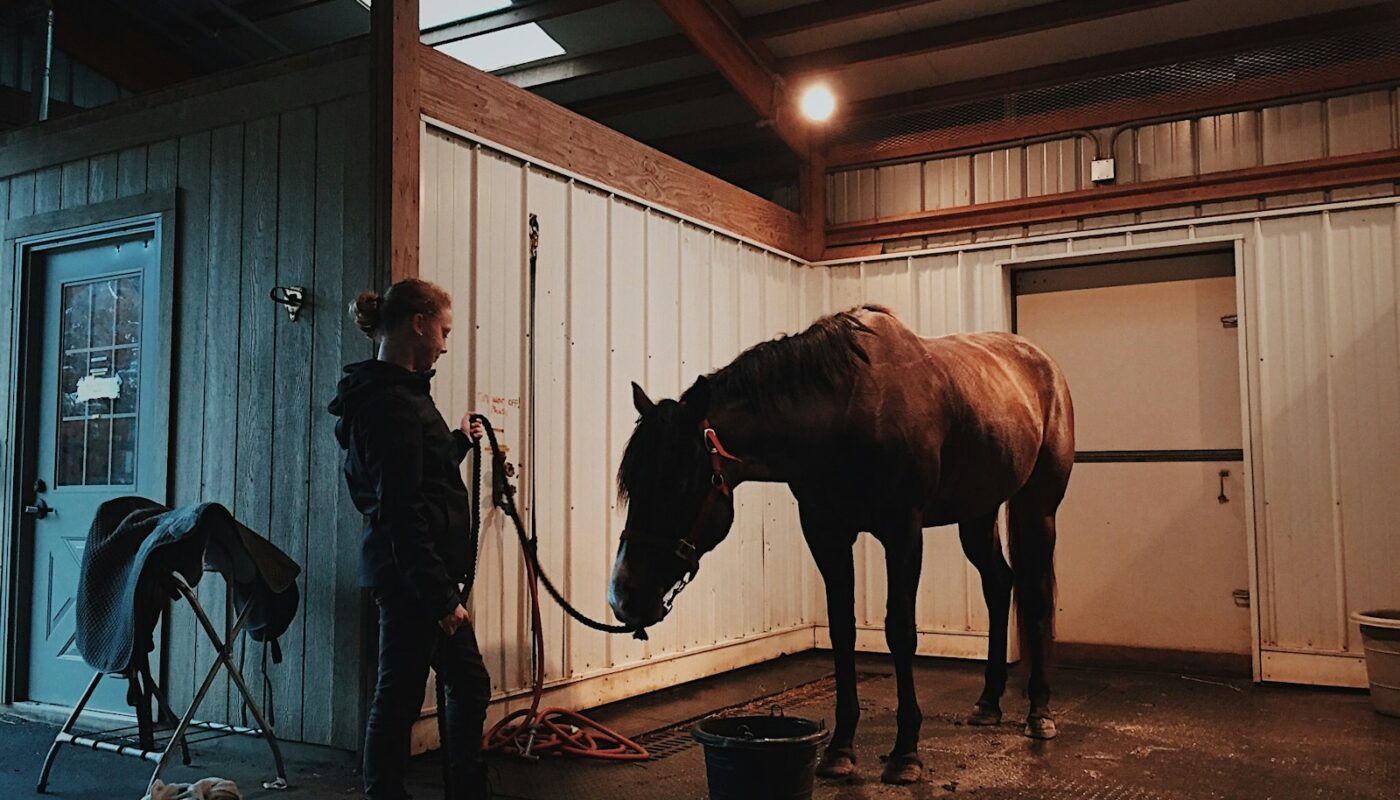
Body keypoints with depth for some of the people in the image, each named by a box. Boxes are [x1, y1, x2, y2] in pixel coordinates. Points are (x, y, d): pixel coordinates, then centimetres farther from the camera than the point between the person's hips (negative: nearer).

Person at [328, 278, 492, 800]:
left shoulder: (393, 393, 14)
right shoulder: (393, 403, -18)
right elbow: (402, 511, -23)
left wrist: (459, 443, 22)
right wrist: (442, 595, -22)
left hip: (413, 574, 11)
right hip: (411, 576, -11)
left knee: (469, 683, 17)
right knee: (399, 697, 1)